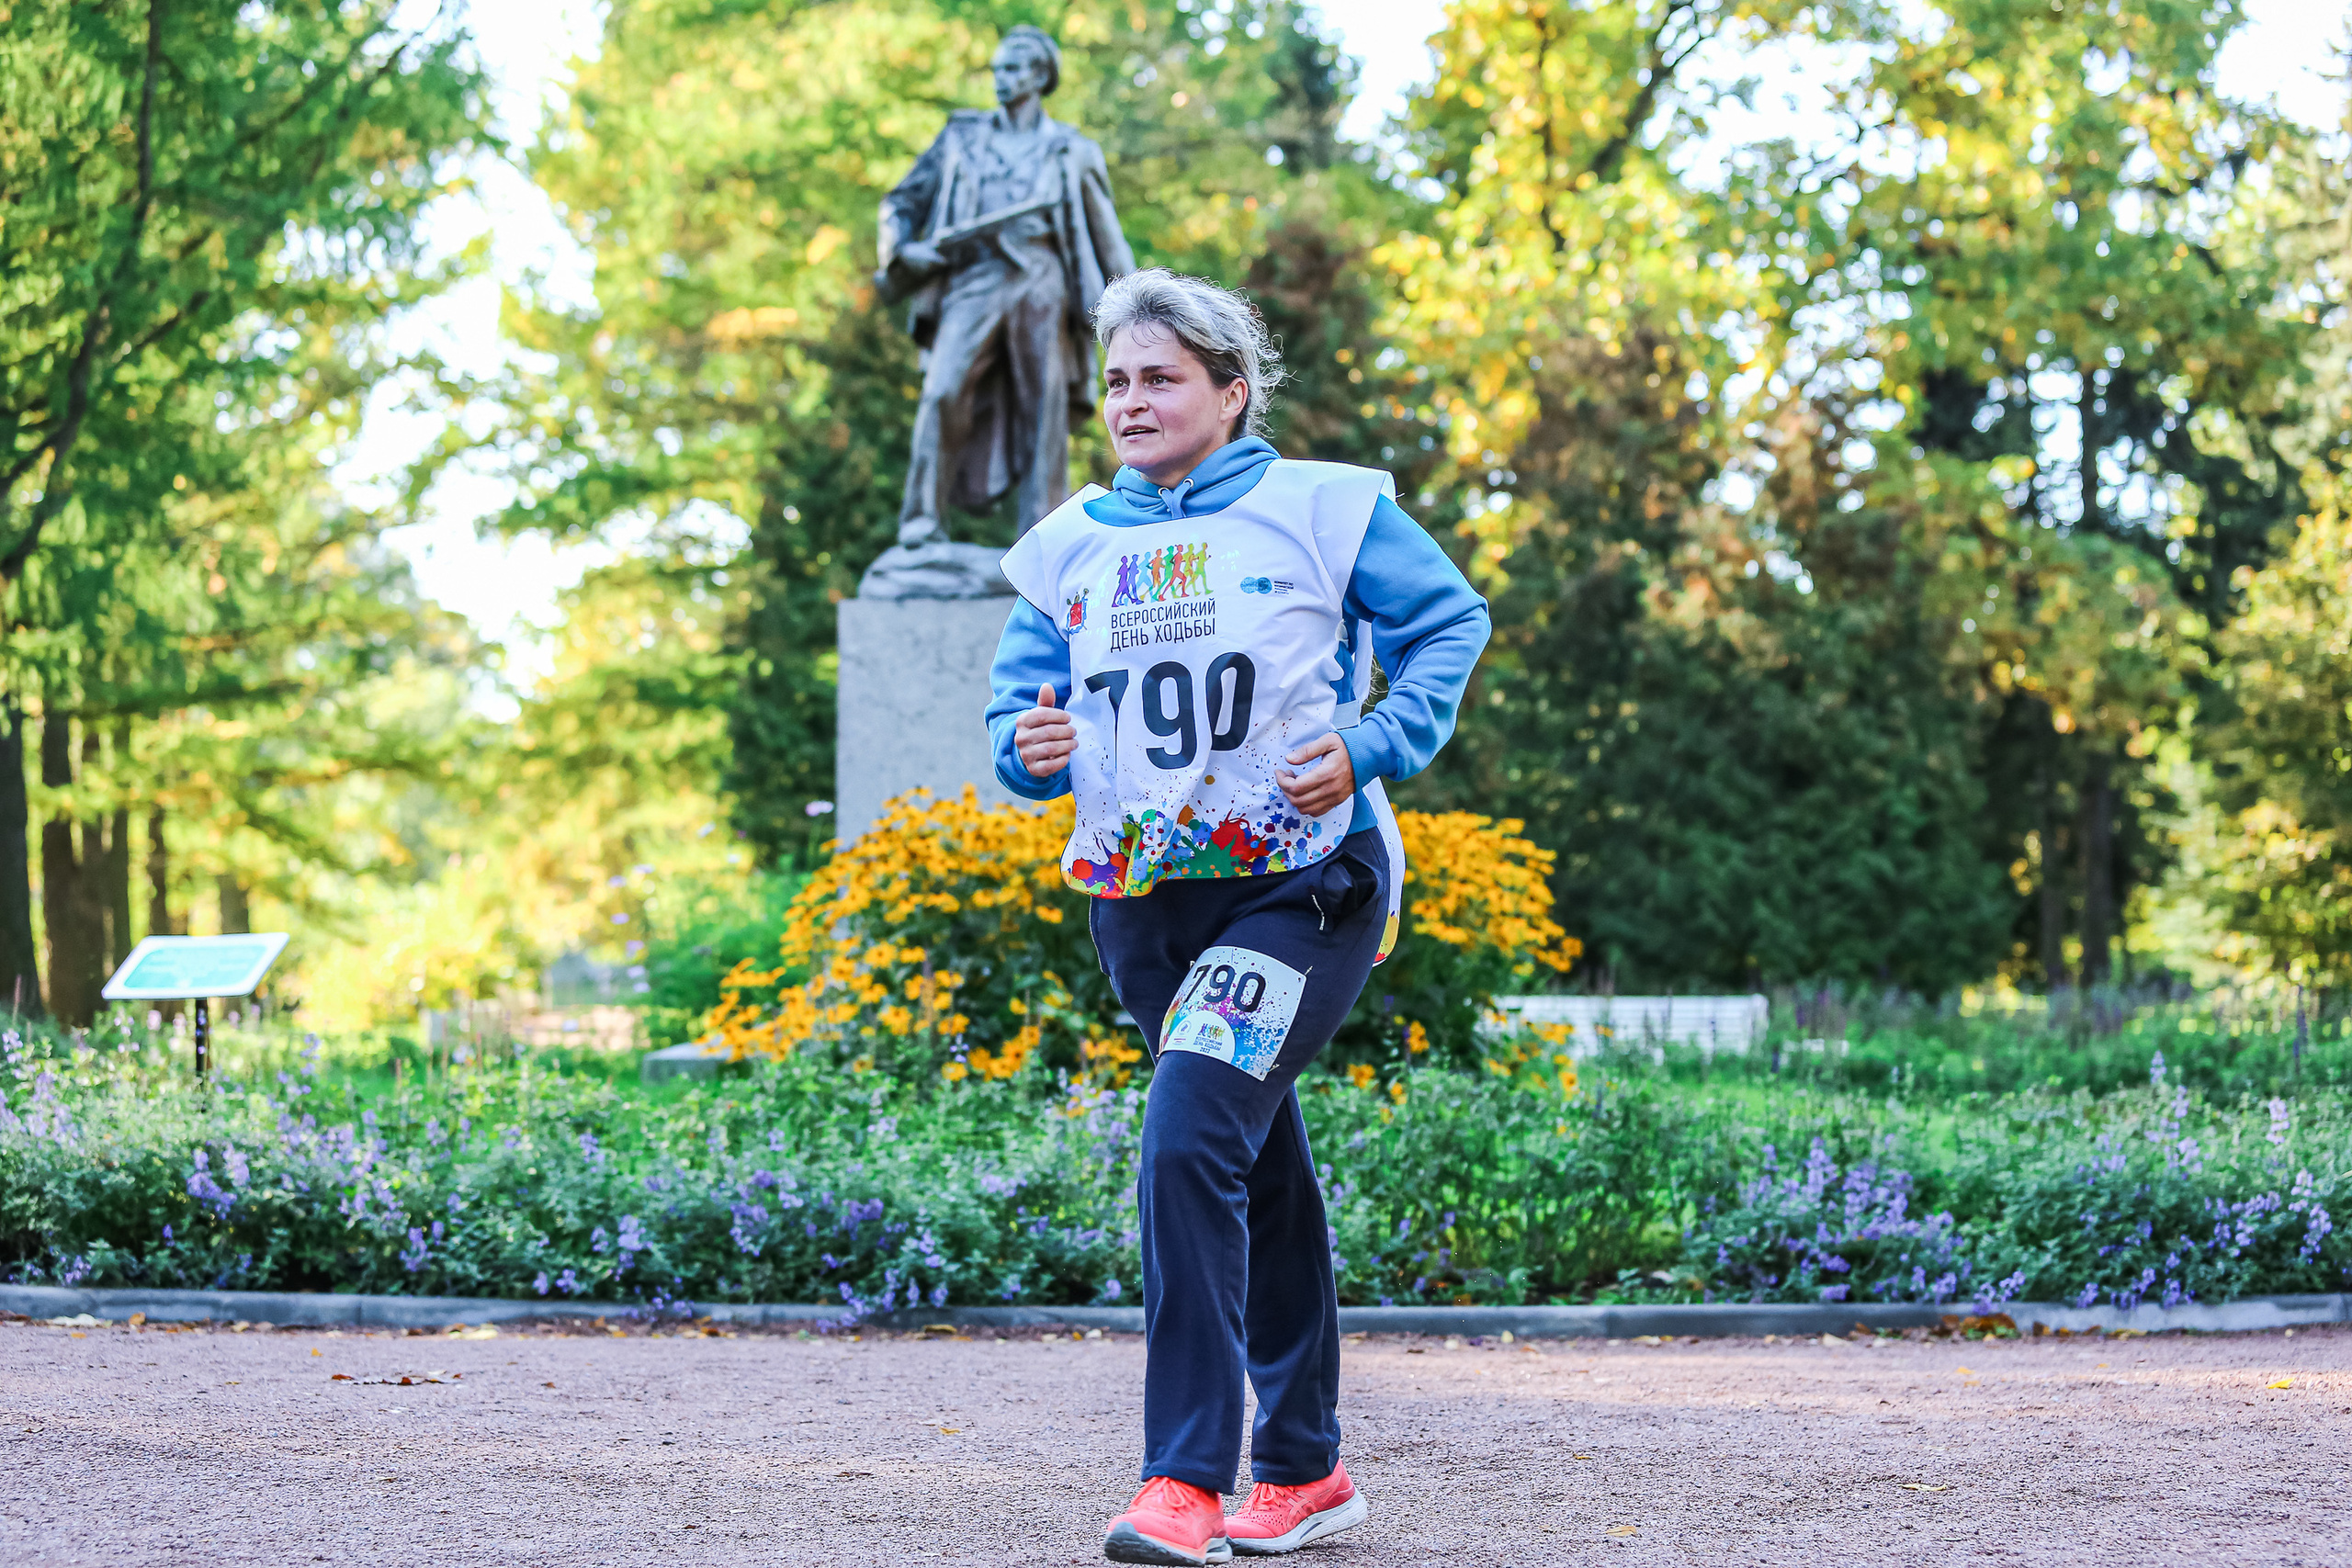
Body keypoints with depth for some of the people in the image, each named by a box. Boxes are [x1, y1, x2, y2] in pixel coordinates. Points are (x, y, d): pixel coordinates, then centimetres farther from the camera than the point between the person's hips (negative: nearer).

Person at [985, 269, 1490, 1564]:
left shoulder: (1320, 510, -1)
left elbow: (1449, 621, 6)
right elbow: (1017, 699, 15)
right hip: (1145, 900, 5)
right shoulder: (1072, 543, 10)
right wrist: (1029, 746, -9)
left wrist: (1373, 746, -7)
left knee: (1190, 1145, -22)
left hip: (1300, 883, -5)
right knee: (1260, 1174, 15)